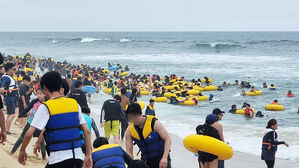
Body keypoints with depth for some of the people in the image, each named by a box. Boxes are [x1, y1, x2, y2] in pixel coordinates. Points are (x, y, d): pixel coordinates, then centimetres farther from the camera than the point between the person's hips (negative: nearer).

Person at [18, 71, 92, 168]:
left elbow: (29, 133, -10)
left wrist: (22, 151, 6)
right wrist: (88, 155, 12)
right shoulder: (74, 103, 8)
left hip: (58, 159, -5)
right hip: (78, 157, 5)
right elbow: (86, 131, 7)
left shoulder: (45, 107, -6)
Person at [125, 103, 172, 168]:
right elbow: (129, 151, -5)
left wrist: (164, 158, -26)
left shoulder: (154, 123, -18)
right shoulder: (129, 131, -7)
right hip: (146, 160, 4)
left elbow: (167, 139, -16)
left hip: (161, 158, -4)